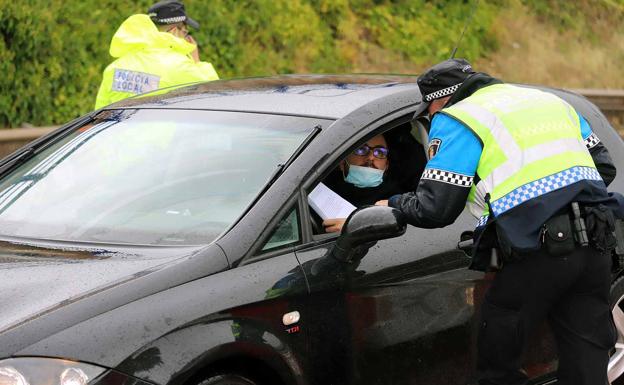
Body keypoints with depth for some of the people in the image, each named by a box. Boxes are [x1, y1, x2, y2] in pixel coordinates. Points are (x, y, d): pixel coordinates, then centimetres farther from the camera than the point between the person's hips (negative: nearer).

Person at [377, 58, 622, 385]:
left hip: (539, 254, -7)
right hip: (596, 247, 7)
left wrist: (392, 205, 17)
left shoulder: (457, 122, 3)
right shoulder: (548, 100, 24)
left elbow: (434, 209, -1)